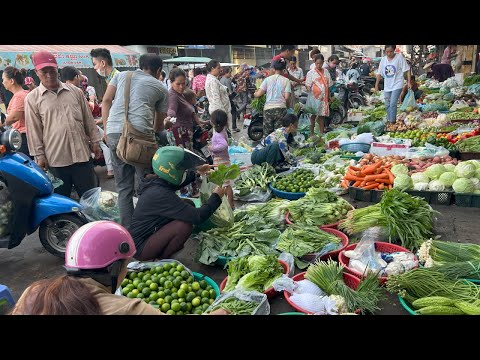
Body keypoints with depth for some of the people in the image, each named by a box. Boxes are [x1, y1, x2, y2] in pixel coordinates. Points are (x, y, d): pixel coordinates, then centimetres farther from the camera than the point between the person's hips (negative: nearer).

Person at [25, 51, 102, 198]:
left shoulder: (75, 91, 7)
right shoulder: (32, 98, 2)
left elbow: (88, 119, 11)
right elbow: (34, 130, 1)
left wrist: (95, 142, 8)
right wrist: (39, 155, -2)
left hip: (81, 154, 2)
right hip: (55, 159, -1)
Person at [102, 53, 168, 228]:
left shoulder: (121, 75, 25)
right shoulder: (161, 88, 18)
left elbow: (106, 100, 15)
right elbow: (159, 124, 22)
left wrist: (106, 129, 17)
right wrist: (153, 134, 41)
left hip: (113, 133, 4)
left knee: (123, 186, 12)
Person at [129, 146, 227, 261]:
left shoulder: (156, 181, -2)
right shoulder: (161, 195, -30)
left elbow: (177, 182, 25)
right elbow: (198, 217, -29)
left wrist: (196, 172, 21)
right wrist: (216, 196, -16)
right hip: (140, 248, -9)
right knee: (185, 224, -25)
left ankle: (163, 254, 11)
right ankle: (163, 260, -2)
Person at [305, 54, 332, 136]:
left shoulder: (326, 72, 10)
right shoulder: (310, 73, -1)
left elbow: (328, 85, 14)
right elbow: (308, 85, -6)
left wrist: (329, 97, 12)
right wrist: (309, 91, -25)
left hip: (323, 98, 4)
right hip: (314, 97, -4)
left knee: (322, 116, 10)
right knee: (313, 116, 1)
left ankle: (322, 133, 18)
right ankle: (312, 133, 9)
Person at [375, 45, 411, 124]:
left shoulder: (399, 57, -9)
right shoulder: (383, 60, 3)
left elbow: (407, 70, -6)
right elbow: (379, 73, 10)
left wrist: (409, 82, -10)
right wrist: (376, 85, 8)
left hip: (397, 85, -5)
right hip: (387, 86, 5)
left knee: (392, 104, -15)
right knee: (387, 105, 13)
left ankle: (392, 122, -7)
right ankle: (388, 120, 28)